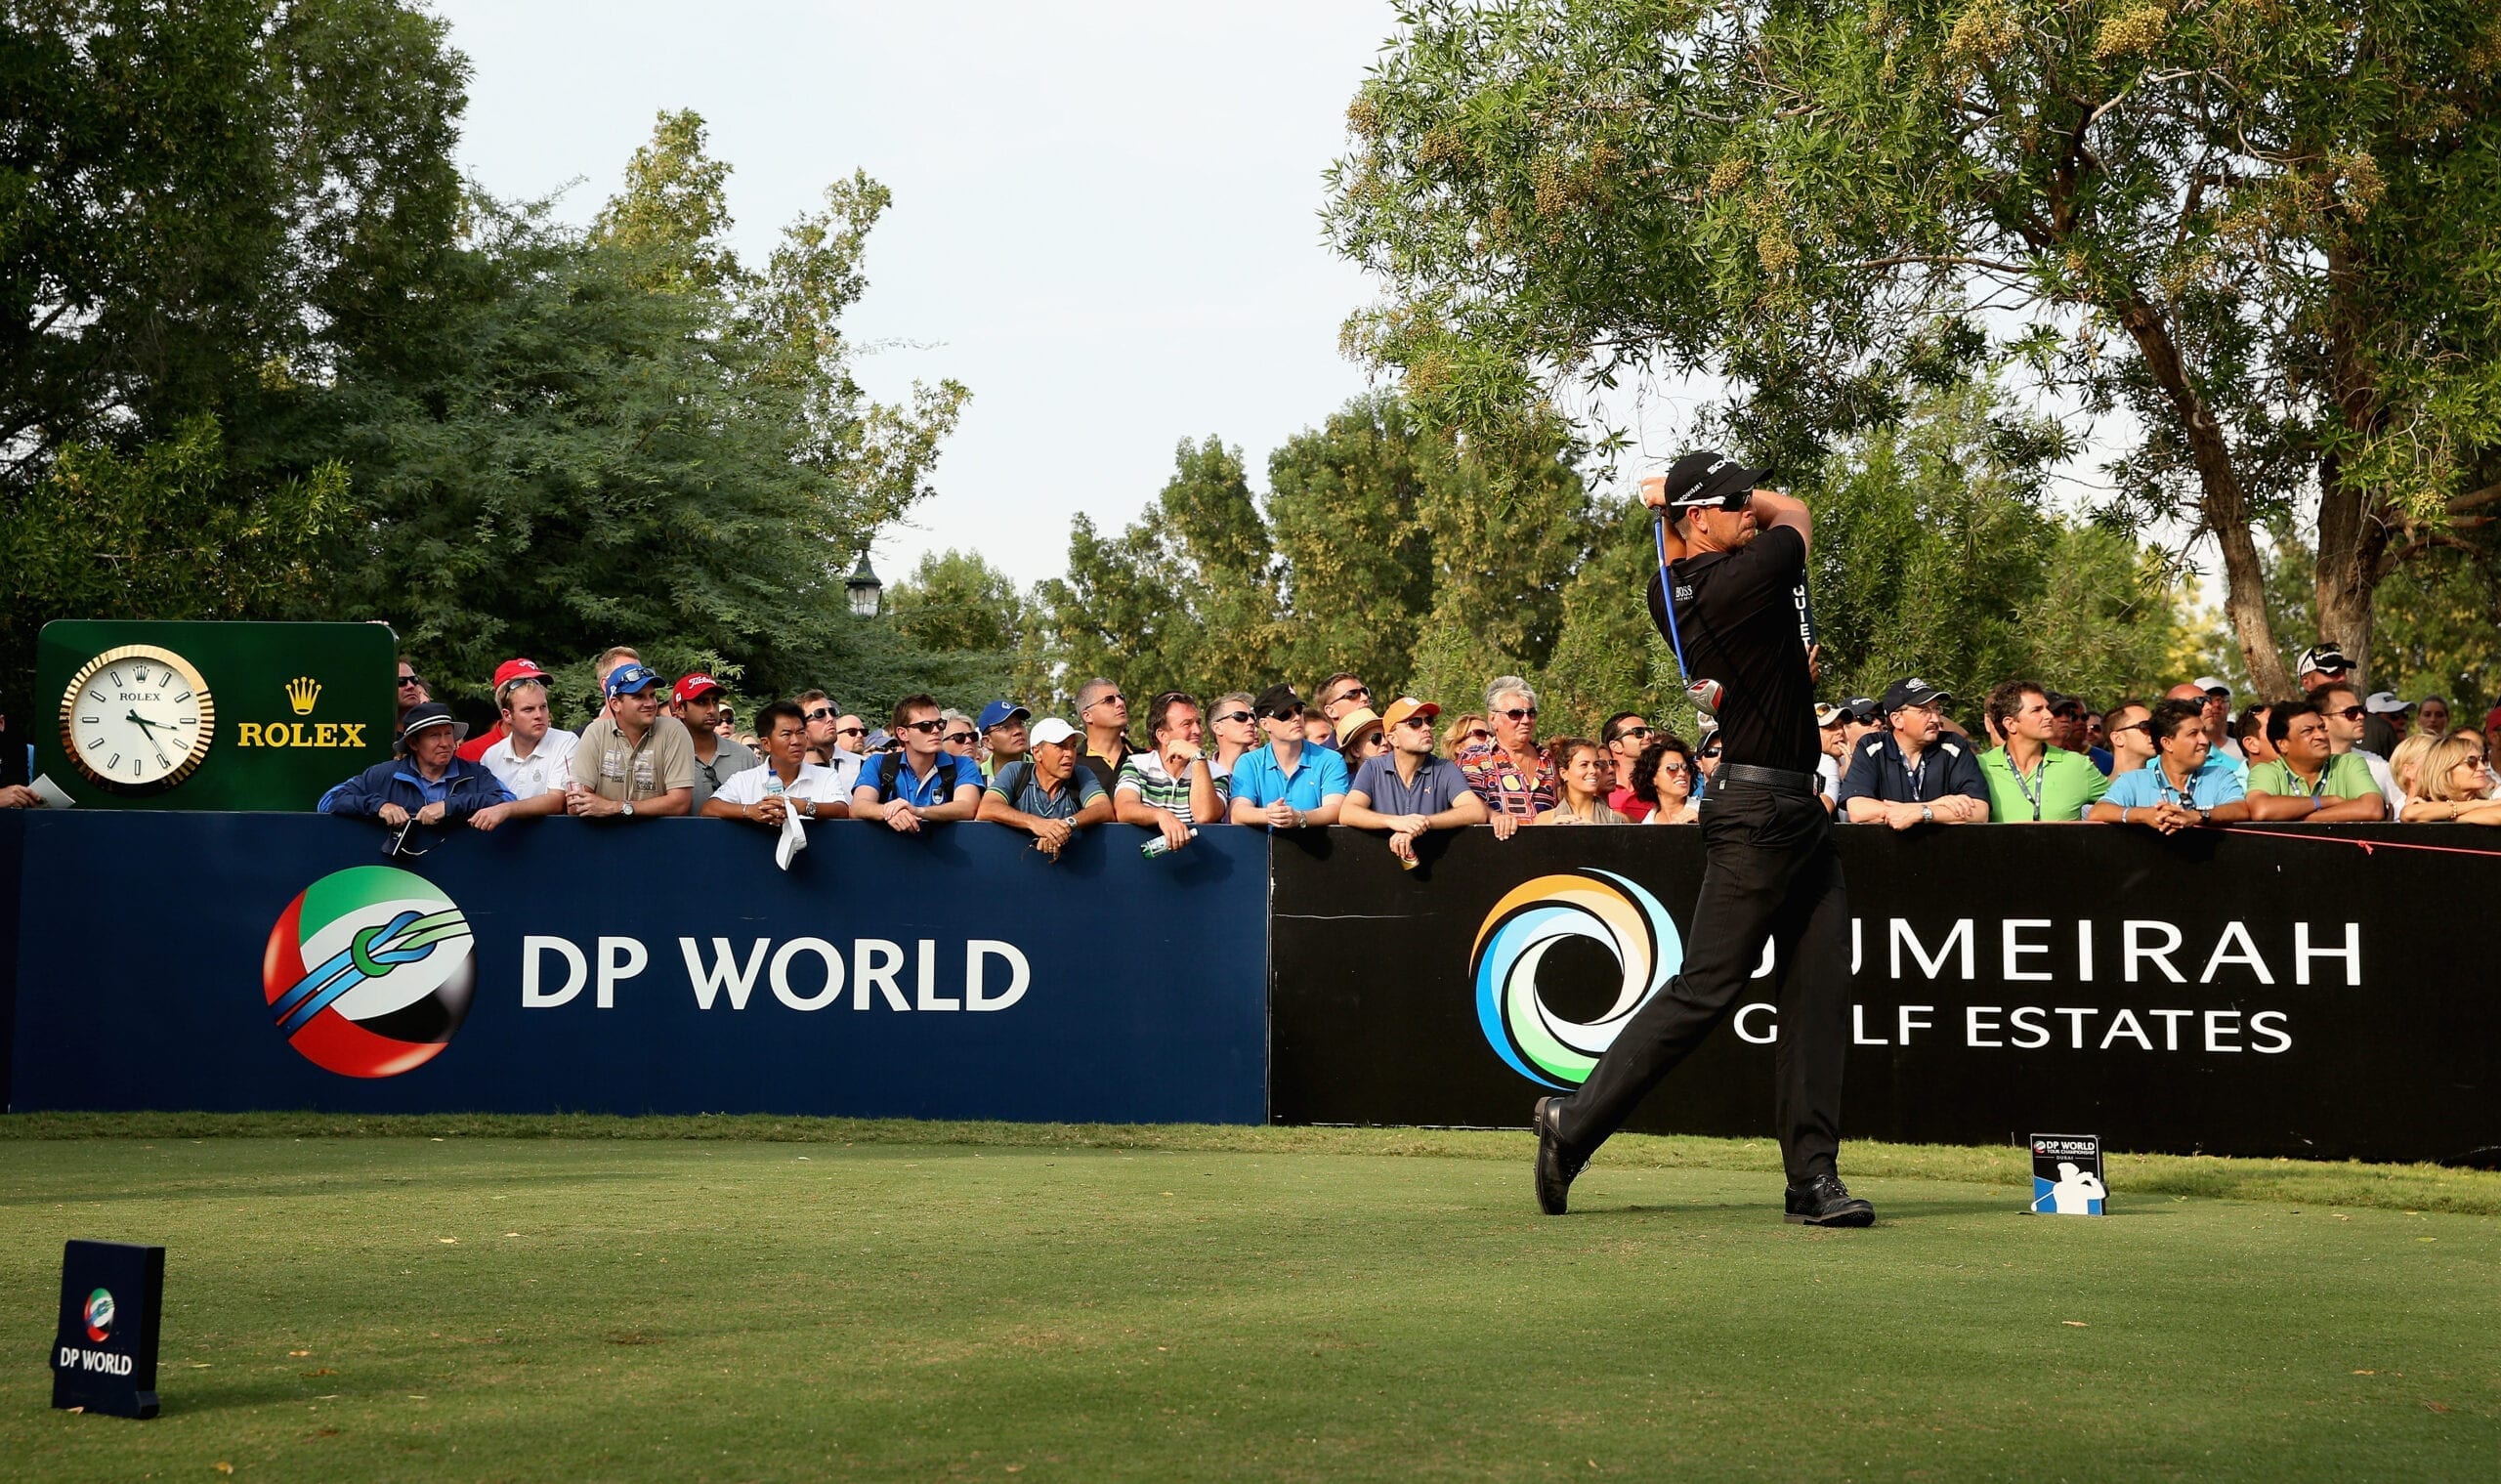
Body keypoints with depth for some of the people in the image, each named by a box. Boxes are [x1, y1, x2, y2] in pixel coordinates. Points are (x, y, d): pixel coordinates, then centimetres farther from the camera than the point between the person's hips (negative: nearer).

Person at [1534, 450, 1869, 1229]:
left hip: (1799, 813, 9)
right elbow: (1796, 514, 4)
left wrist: (1672, 497, 14)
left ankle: (1812, 1174, 5)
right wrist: (1686, 498, 12)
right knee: (1706, 989, -4)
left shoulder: (1672, 592, 7)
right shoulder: (1742, 578, -15)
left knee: (1819, 990, 5)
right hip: (1757, 810, -9)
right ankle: (1576, 1120, 5)